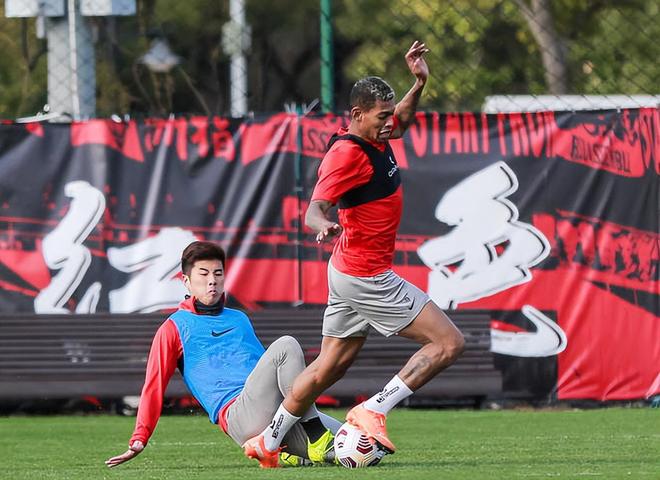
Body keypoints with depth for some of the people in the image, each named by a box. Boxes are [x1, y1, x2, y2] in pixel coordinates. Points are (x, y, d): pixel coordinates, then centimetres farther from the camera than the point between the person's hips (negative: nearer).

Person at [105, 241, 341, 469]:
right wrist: (139, 439, 2)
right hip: (237, 415, -5)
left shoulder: (240, 319, 31)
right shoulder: (175, 327, 15)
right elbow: (154, 386, 10)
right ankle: (317, 440, -34)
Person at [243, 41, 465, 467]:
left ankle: (268, 441, 23)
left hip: (351, 274, 10)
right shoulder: (347, 153, -21)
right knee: (449, 343, -9)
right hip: (368, 278, -10)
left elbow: (403, 120, 30)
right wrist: (324, 226, -51)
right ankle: (372, 412, -11)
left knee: (329, 368, 16)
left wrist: (419, 84, 14)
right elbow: (315, 209, -28)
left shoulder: (375, 137, 6)